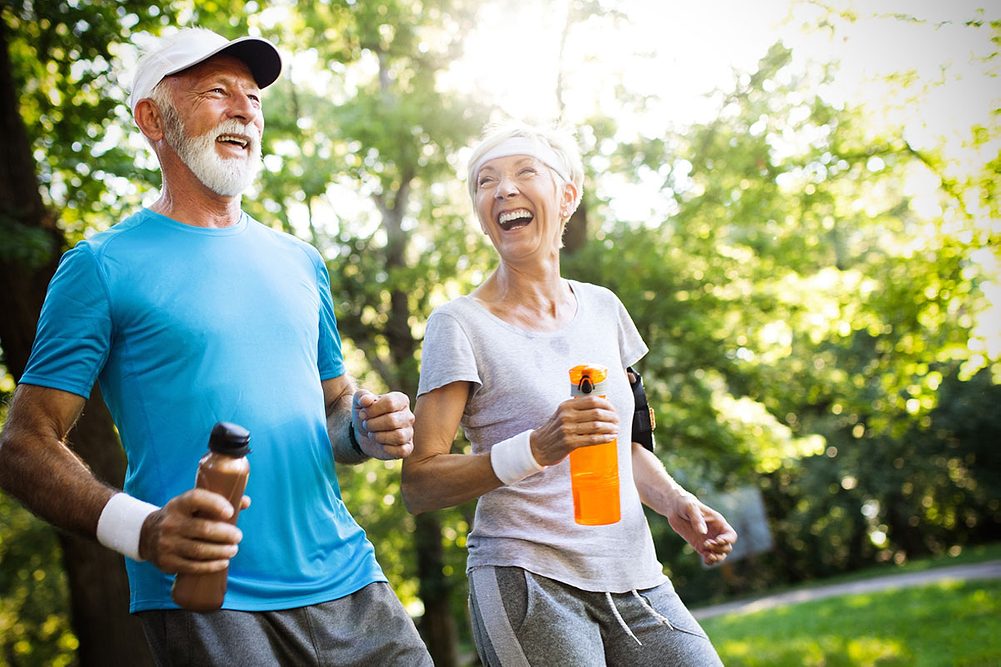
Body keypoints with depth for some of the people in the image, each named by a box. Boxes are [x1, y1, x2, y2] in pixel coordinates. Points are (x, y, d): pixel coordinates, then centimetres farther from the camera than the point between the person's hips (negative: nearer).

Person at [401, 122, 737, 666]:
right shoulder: (460, 325, -7)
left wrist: (674, 501, 2)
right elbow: (418, 486, -12)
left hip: (635, 579, 5)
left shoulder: (602, 309, 10)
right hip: (530, 581, -5)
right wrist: (535, 449, -25)